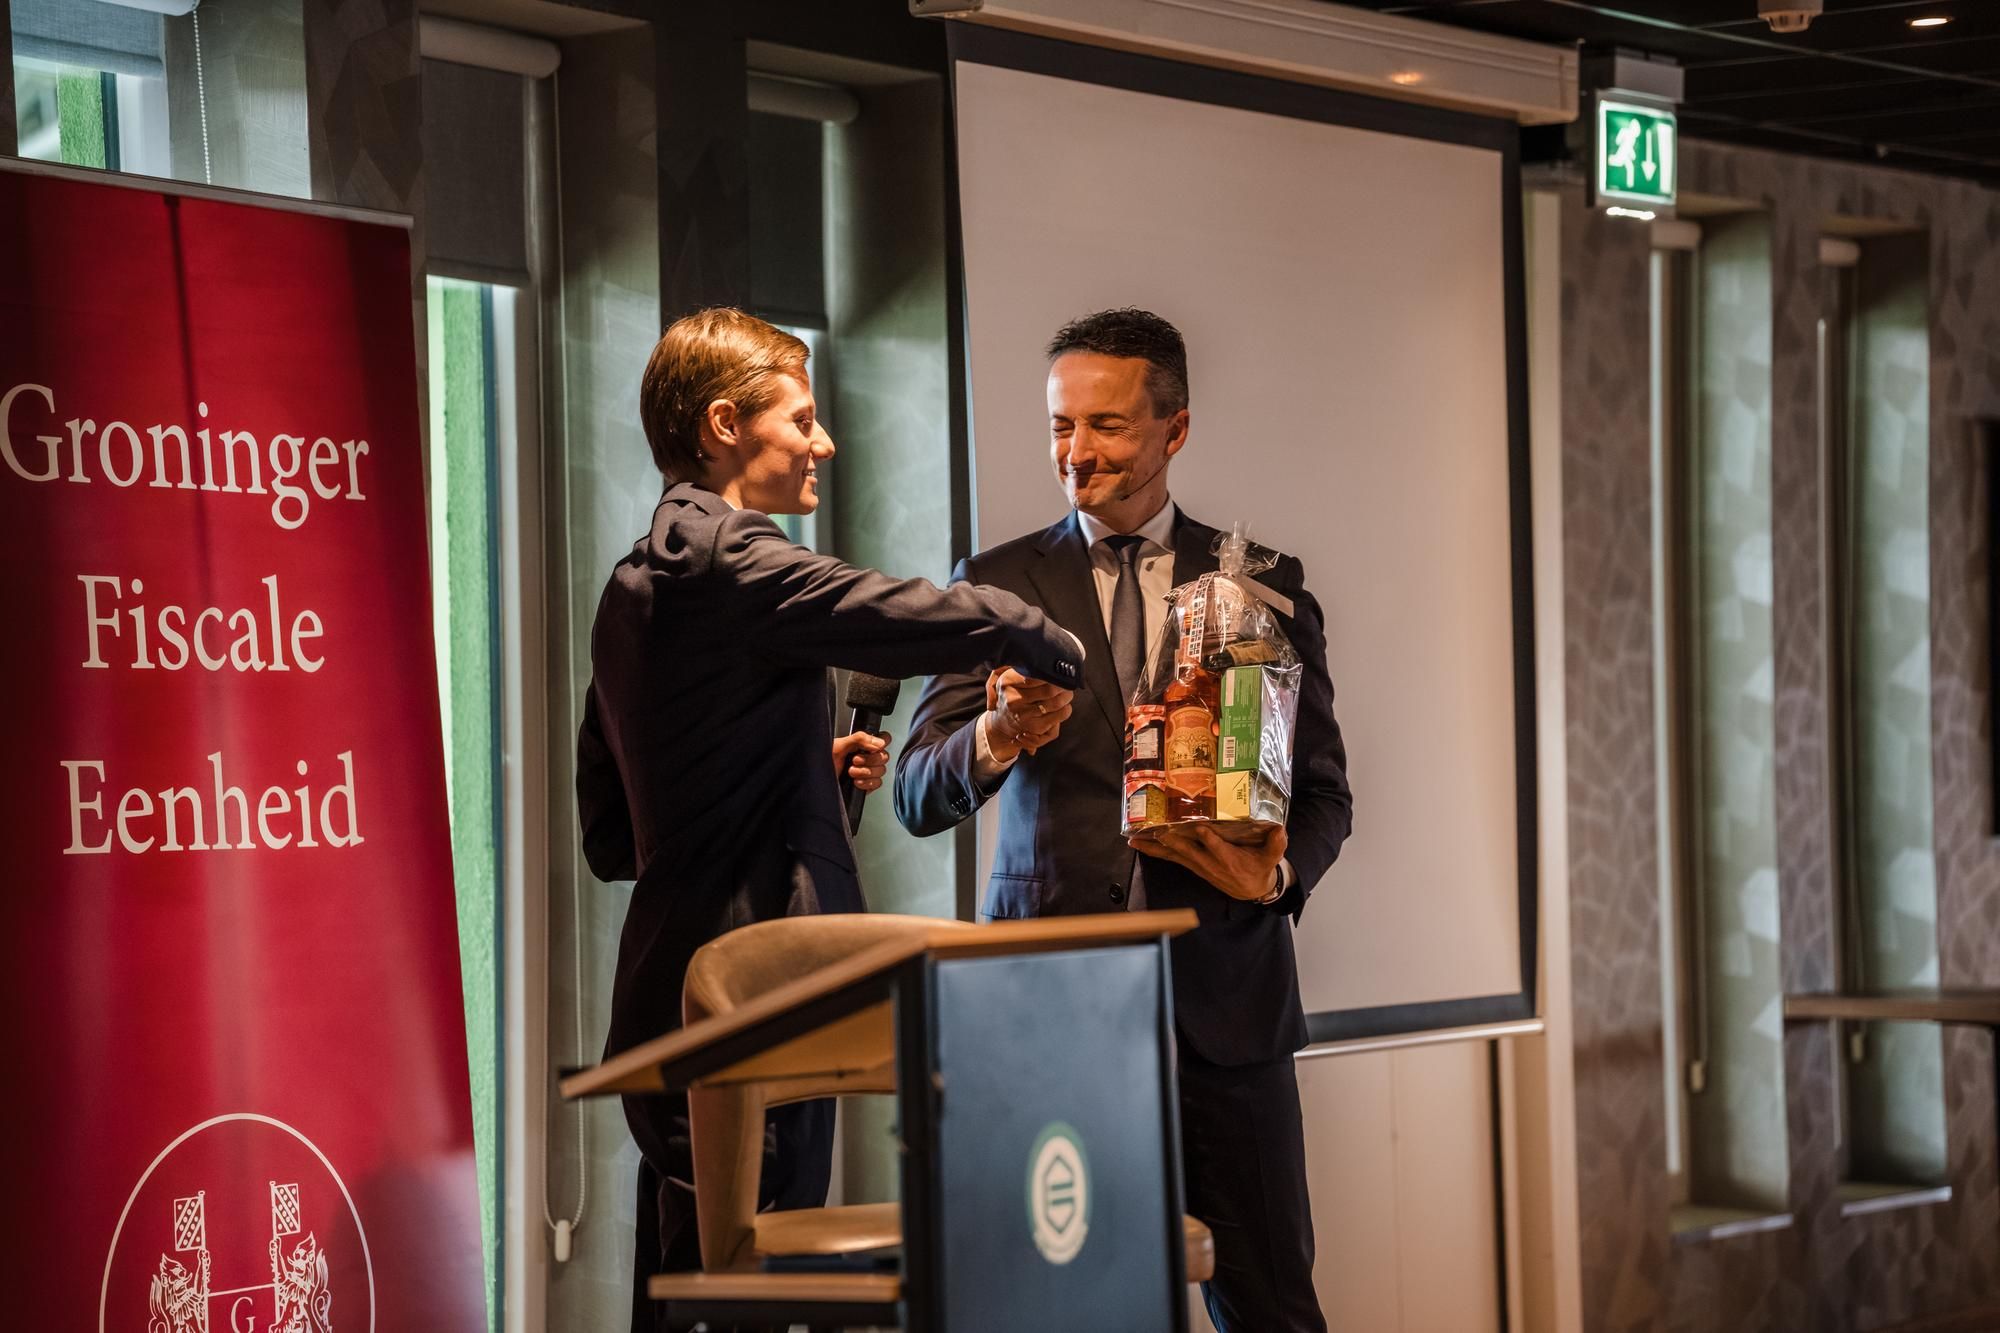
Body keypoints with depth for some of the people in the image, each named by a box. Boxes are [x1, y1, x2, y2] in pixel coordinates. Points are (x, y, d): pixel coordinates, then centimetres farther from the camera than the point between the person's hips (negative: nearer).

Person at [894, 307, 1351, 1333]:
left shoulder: (1263, 584, 10)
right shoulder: (998, 585, 7)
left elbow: (1323, 793, 12)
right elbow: (917, 797, 0)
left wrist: (1277, 875, -11)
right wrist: (996, 737, -22)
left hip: (1222, 992, 1)